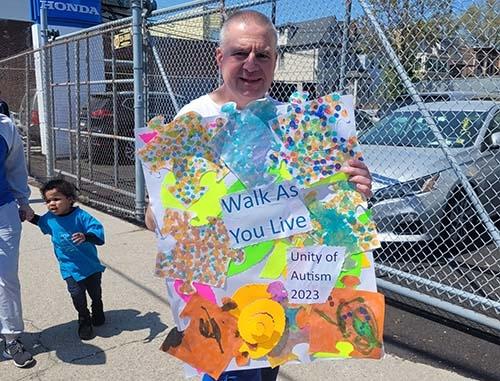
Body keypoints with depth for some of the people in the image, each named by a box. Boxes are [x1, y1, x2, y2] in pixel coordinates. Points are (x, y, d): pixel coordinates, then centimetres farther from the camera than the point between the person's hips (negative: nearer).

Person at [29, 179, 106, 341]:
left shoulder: (80, 216, -20)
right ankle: (84, 320, 18)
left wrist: (86, 236, -46)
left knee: (95, 291, 14)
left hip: (90, 264, -2)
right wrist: (31, 216, 5)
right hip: (70, 267, 2)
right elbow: (41, 222, 21)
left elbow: (98, 230, -28)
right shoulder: (49, 219, -4)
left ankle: (97, 312, 46)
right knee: (77, 293, -9)